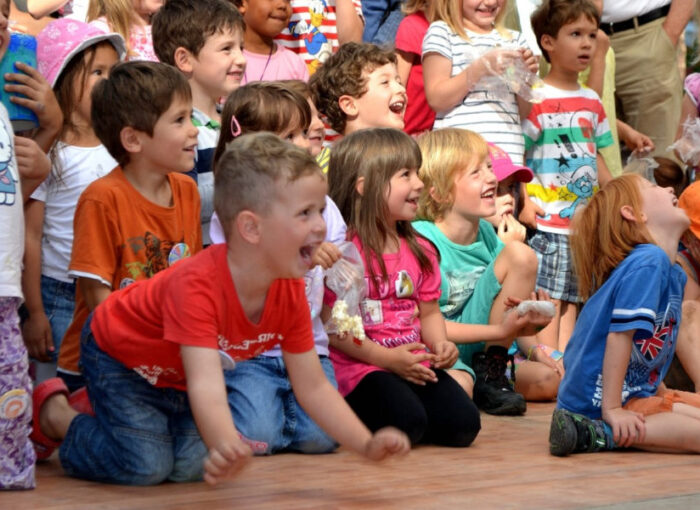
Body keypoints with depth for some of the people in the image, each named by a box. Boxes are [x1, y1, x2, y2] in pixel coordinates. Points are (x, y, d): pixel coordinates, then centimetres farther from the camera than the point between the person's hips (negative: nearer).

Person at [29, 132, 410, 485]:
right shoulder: (197, 286, -42)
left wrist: (367, 445, -24)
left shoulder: (289, 293, -19)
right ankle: (56, 413, 7)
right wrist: (227, 446, -73)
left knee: (191, 466, -7)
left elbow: (313, 387, -12)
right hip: (117, 354, -7)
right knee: (147, 466, -19)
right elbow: (205, 385, -53)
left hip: (175, 375, 7)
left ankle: (100, 407, 18)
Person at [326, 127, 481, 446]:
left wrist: (440, 343, -3)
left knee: (463, 424, -13)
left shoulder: (420, 251, 14)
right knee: (405, 423, -30)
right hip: (360, 366, -7)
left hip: (415, 364, 7)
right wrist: (386, 358, -17)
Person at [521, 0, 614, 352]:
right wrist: (524, 203, -19)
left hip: (586, 219, 7)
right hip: (548, 220, -7)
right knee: (548, 297, -8)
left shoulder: (592, 102, 14)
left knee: (572, 298, 8)